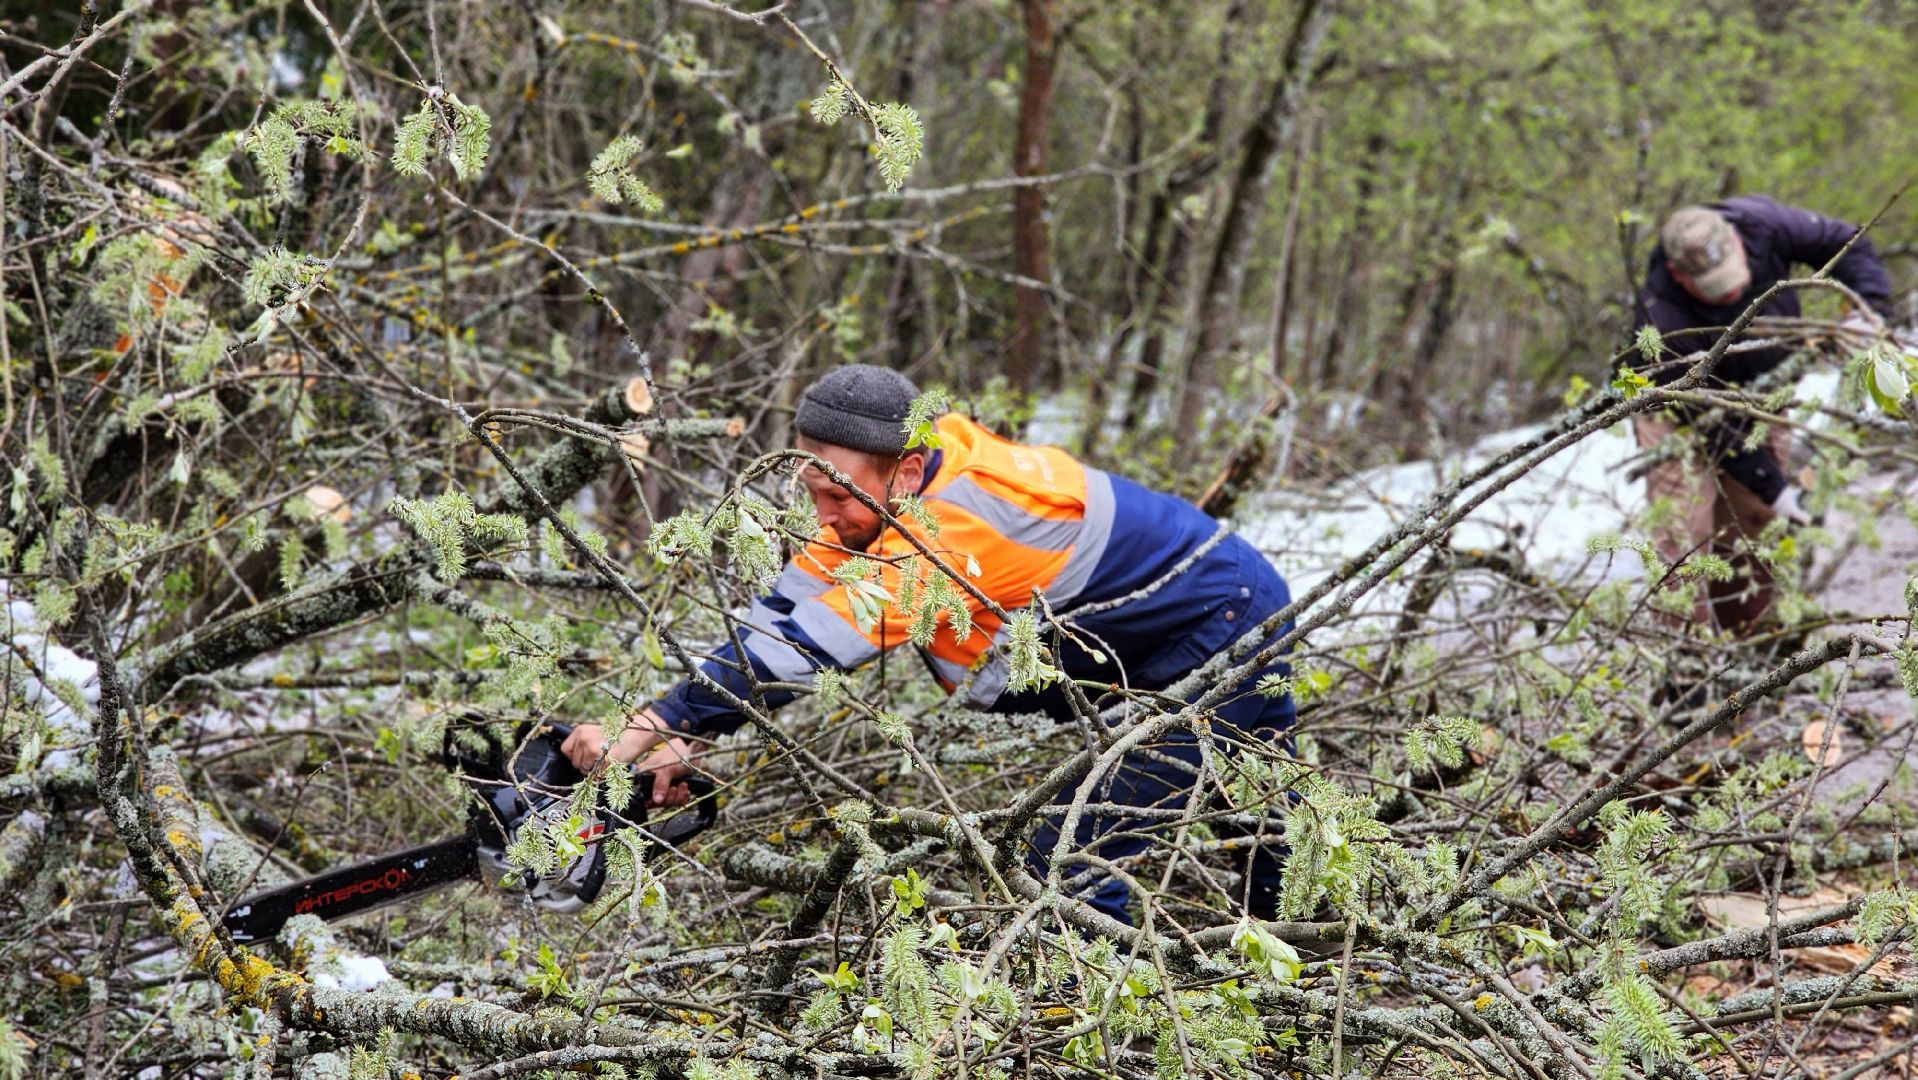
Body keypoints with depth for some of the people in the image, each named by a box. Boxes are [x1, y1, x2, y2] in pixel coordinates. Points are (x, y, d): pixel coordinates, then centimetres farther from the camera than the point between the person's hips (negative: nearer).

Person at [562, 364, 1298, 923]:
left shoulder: (958, 523, -36)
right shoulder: (888, 499, -8)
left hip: (1222, 632, -9)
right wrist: (683, 739, -19)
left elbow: (810, 645, -41)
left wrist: (644, 729, -42)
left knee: (1077, 870, -15)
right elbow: (781, 613, -9)